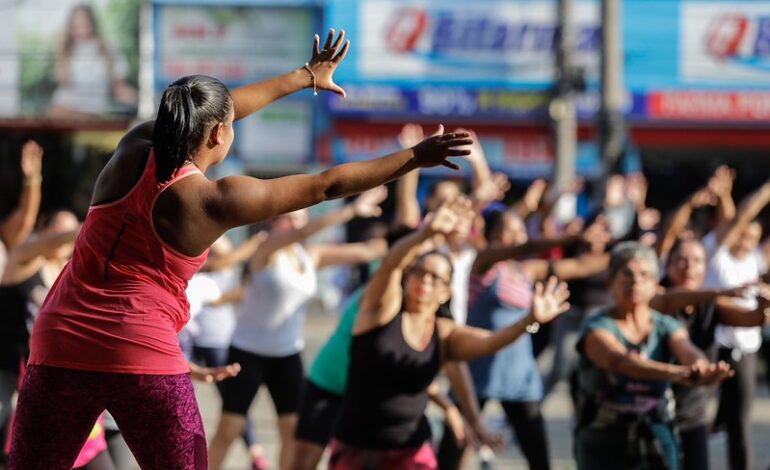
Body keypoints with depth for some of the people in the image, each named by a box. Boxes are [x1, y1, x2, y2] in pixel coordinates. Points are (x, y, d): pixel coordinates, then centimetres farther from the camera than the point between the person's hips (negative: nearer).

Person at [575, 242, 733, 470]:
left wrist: (702, 369, -46)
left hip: (656, 441, 3)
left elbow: (687, 351, -19)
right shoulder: (597, 328, -9)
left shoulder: (666, 327, 3)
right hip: (604, 443, -3)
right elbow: (619, 361, -30)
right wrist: (674, 373, -49)